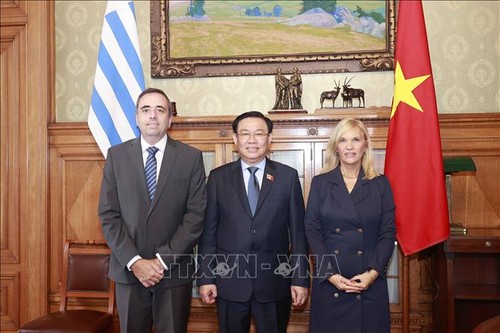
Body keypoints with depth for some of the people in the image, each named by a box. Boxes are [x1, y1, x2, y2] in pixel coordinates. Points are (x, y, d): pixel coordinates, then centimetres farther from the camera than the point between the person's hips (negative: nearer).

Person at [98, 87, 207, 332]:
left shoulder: (191, 157, -2)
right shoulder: (116, 155, 2)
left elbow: (196, 215, -6)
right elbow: (108, 214, -1)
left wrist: (163, 261, -12)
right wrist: (134, 261, -11)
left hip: (174, 271, -1)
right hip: (128, 269, 1)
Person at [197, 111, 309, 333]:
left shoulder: (288, 176, 0)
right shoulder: (218, 177, 2)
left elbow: (298, 231, 0)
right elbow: (208, 231, 2)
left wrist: (300, 279, -2)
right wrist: (205, 277, -1)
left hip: (275, 281, 0)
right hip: (229, 281, 1)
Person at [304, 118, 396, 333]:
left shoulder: (381, 184, 4)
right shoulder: (320, 183, 2)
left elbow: (388, 232, 1)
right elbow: (312, 231, -2)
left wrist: (373, 272, -10)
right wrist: (329, 274, -10)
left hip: (371, 283, 1)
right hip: (328, 281, 0)